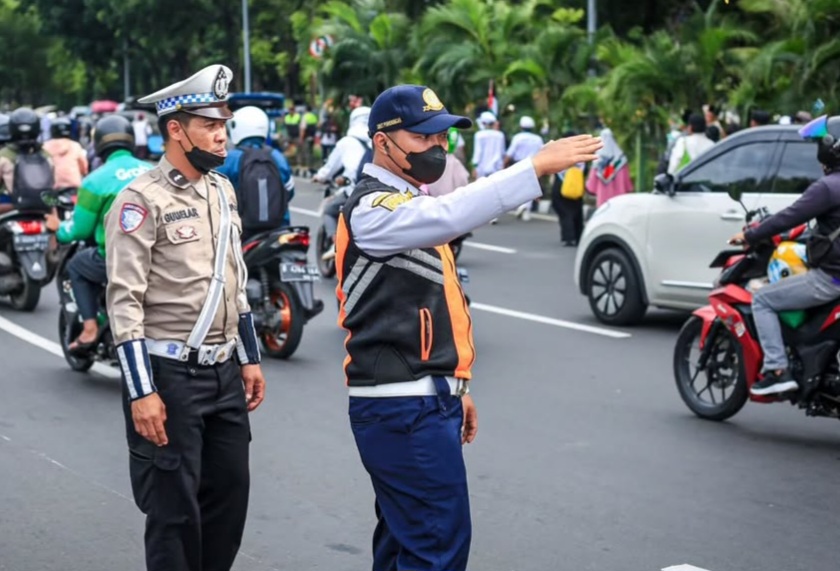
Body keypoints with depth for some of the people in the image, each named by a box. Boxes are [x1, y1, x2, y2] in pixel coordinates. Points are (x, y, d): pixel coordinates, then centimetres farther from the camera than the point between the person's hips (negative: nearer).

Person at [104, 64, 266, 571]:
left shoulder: (223, 191, 10)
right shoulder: (143, 199, -14)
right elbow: (125, 301, -17)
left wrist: (250, 357, 15)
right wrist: (141, 392, -21)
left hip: (224, 371, 7)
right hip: (170, 374, -7)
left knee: (230, 494, 13)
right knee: (174, 508, 1)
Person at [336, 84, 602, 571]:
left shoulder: (411, 202, 17)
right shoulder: (372, 209, -15)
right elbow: (451, 215, -35)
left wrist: (455, 385, 23)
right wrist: (537, 166, -39)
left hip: (428, 398, 10)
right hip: (402, 408, -10)